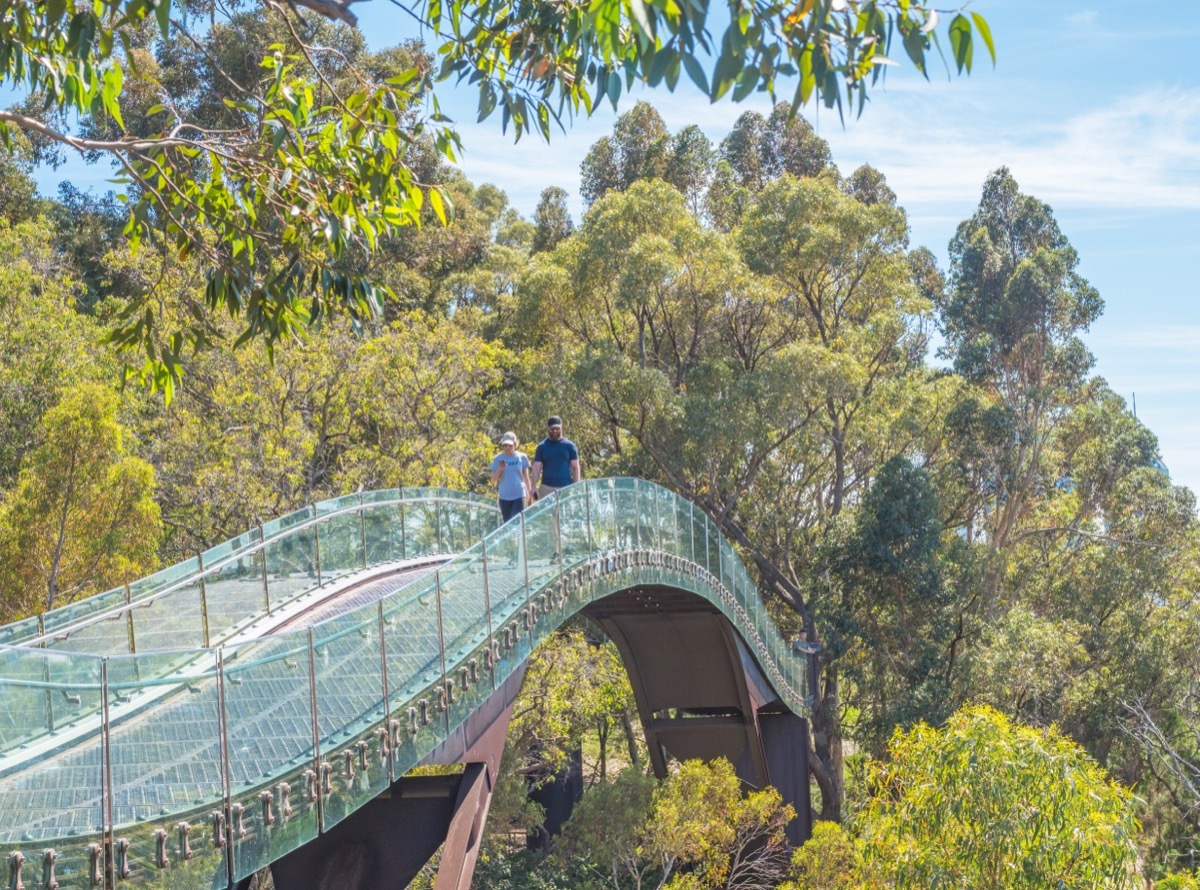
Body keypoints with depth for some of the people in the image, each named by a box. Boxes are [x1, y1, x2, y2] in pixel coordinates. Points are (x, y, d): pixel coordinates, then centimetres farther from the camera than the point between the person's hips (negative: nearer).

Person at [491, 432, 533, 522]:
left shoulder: (522, 458, 1)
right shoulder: (498, 459, 1)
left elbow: (526, 477, 8)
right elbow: (493, 479, 0)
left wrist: (530, 493, 9)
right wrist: (499, 469, -17)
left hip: (519, 495, -1)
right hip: (504, 496, 2)